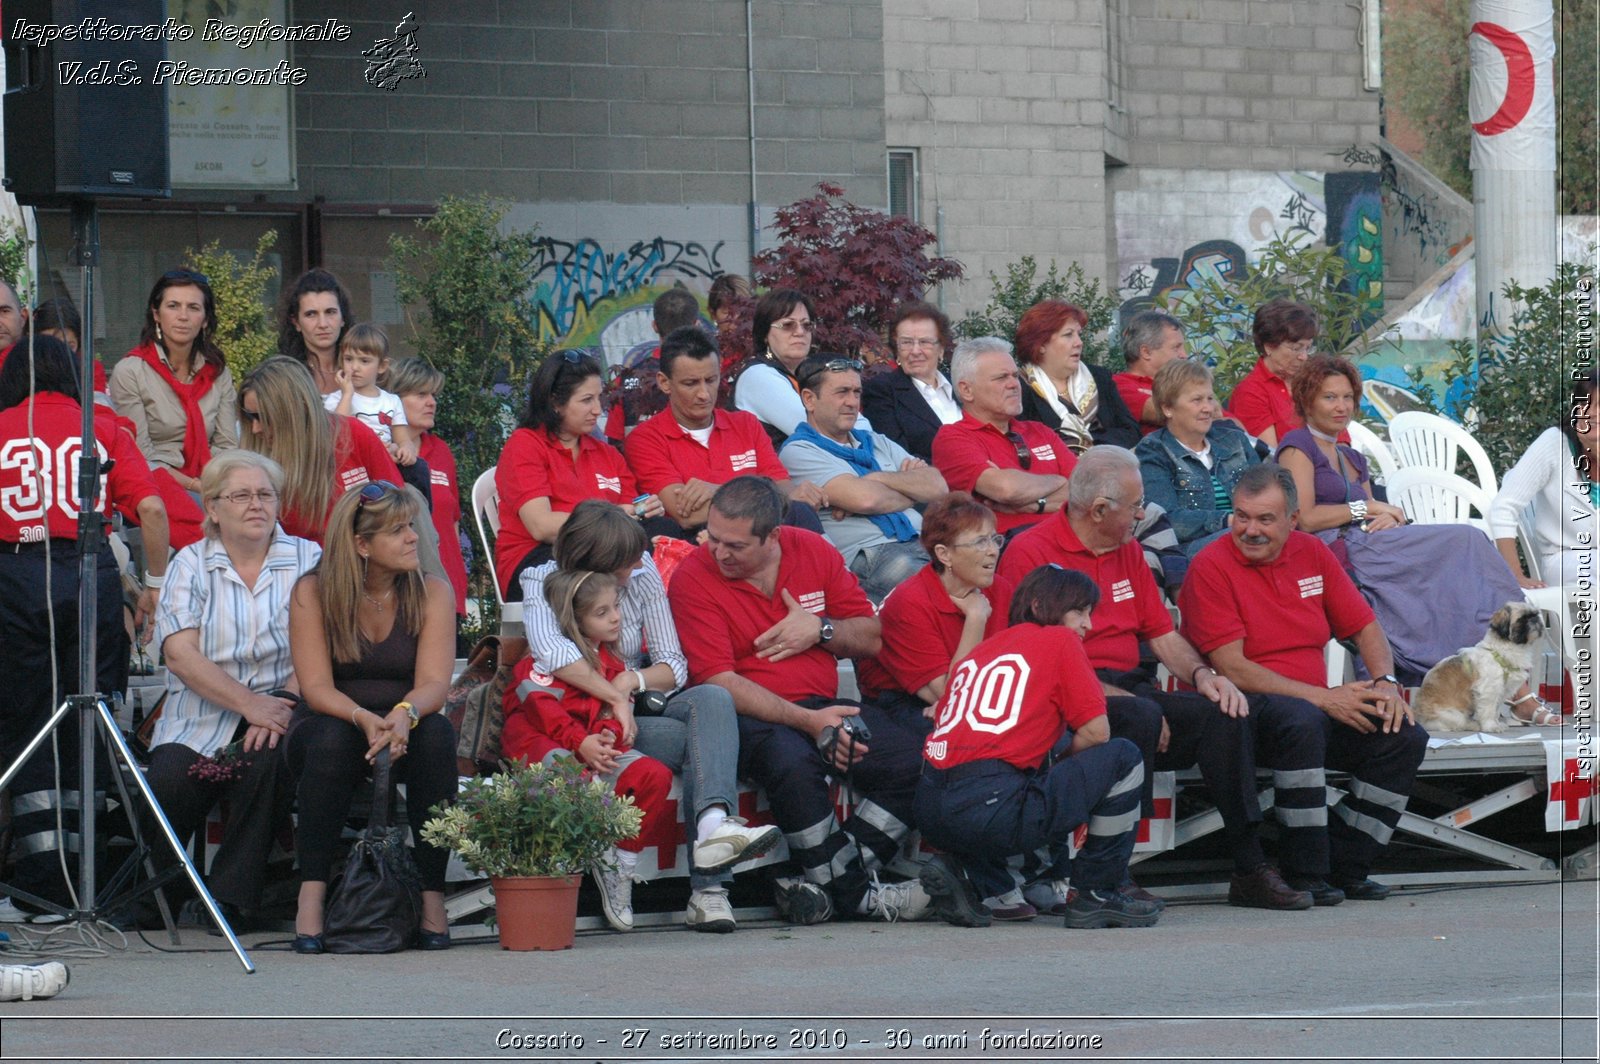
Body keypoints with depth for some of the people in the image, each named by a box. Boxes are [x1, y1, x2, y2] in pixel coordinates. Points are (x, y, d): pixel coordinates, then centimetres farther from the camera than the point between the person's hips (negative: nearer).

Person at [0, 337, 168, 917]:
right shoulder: (104, 431, 10)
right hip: (91, 573, 1)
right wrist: (156, 582, 8)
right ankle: (88, 870, 7)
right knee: (89, 725, 8)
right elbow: (151, 508, 0)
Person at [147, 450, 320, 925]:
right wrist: (249, 704, -18)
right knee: (168, 784, -28)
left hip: (276, 713, 0)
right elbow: (179, 653, -4)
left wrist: (277, 708, -21)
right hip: (197, 722, 0)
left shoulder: (307, 560, 8)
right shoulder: (191, 563, 9)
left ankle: (230, 898, -18)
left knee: (266, 760, -33)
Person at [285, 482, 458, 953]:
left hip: (406, 732, 1)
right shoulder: (313, 592, -6)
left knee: (437, 734, -32)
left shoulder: (431, 592, -2)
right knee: (331, 737, -36)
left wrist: (404, 715, -38)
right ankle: (311, 893, -36)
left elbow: (434, 682, -14)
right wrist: (364, 719, -35)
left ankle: (431, 893, -30)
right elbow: (316, 687, -15)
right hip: (332, 724, -1)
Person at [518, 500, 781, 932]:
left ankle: (714, 822, -53)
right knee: (697, 740, -27)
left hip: (637, 714, 5)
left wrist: (633, 680, -18)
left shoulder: (643, 574, 5)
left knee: (712, 699, -28)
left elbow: (675, 666, 3)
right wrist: (614, 697, -28)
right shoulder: (544, 582, -7)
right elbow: (549, 650, -29)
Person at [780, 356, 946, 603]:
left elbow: (937, 487, 13)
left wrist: (880, 479, 0)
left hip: (924, 543, 6)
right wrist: (910, 496, 8)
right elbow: (864, 499, -10)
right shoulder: (799, 451, 5)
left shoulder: (877, 443, 28)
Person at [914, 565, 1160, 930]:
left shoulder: (978, 652, 24)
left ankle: (969, 875, 13)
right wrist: (1059, 764, 22)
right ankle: (1097, 895, 11)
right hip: (992, 809, -7)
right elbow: (1096, 732, 3)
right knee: (1123, 759, 10)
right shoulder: (1059, 641, 7)